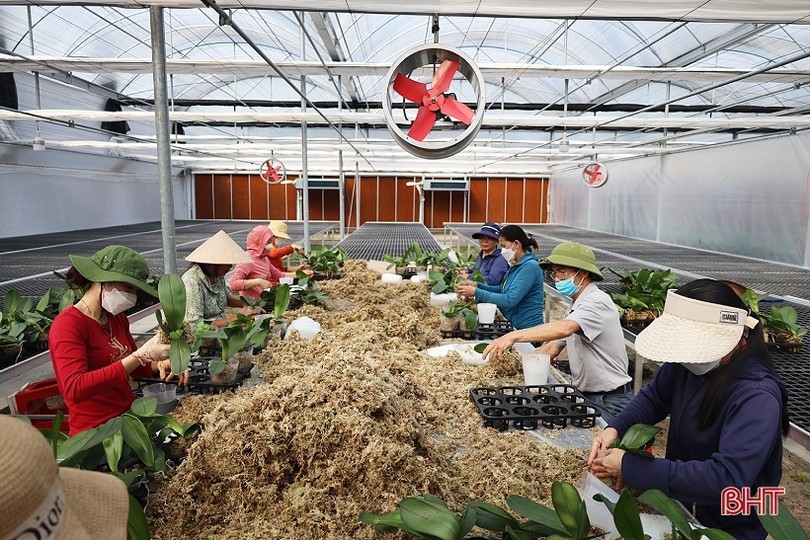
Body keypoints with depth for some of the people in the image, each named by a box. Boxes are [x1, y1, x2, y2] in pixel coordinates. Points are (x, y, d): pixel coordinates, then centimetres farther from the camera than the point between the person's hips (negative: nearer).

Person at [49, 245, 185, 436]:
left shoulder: (117, 318, 9)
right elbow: (74, 390, -26)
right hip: (96, 432, -7)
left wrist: (160, 364, -2)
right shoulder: (68, 325, -12)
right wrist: (141, 355, -30)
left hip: (130, 414, 7)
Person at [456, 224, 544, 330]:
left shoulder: (529, 267, -19)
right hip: (514, 326, 8)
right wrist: (477, 285, 2)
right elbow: (502, 289, 17)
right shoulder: (516, 265, 10)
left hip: (528, 328, -8)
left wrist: (476, 292, -20)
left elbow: (509, 300, -24)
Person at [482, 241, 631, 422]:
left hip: (610, 402, -8)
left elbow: (564, 329, -37)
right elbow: (553, 347, 11)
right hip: (583, 394, 8)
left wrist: (514, 336, -39)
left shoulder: (597, 302, -18)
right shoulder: (575, 308, 15)